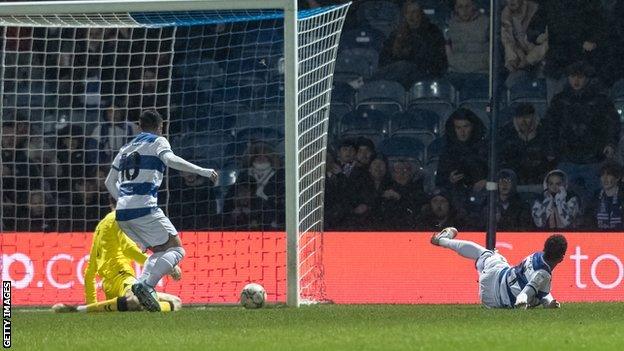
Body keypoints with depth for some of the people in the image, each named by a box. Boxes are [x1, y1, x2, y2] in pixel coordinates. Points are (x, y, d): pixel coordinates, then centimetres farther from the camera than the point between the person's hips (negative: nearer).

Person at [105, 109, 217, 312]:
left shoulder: (126, 149, 25)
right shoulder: (157, 142, 6)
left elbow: (110, 183, 29)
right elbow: (170, 159, -15)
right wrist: (202, 171, -17)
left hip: (122, 213, 7)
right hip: (145, 209, -7)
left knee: (159, 251, 18)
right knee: (176, 249, -4)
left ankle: (143, 283, -6)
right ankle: (146, 285, -24)